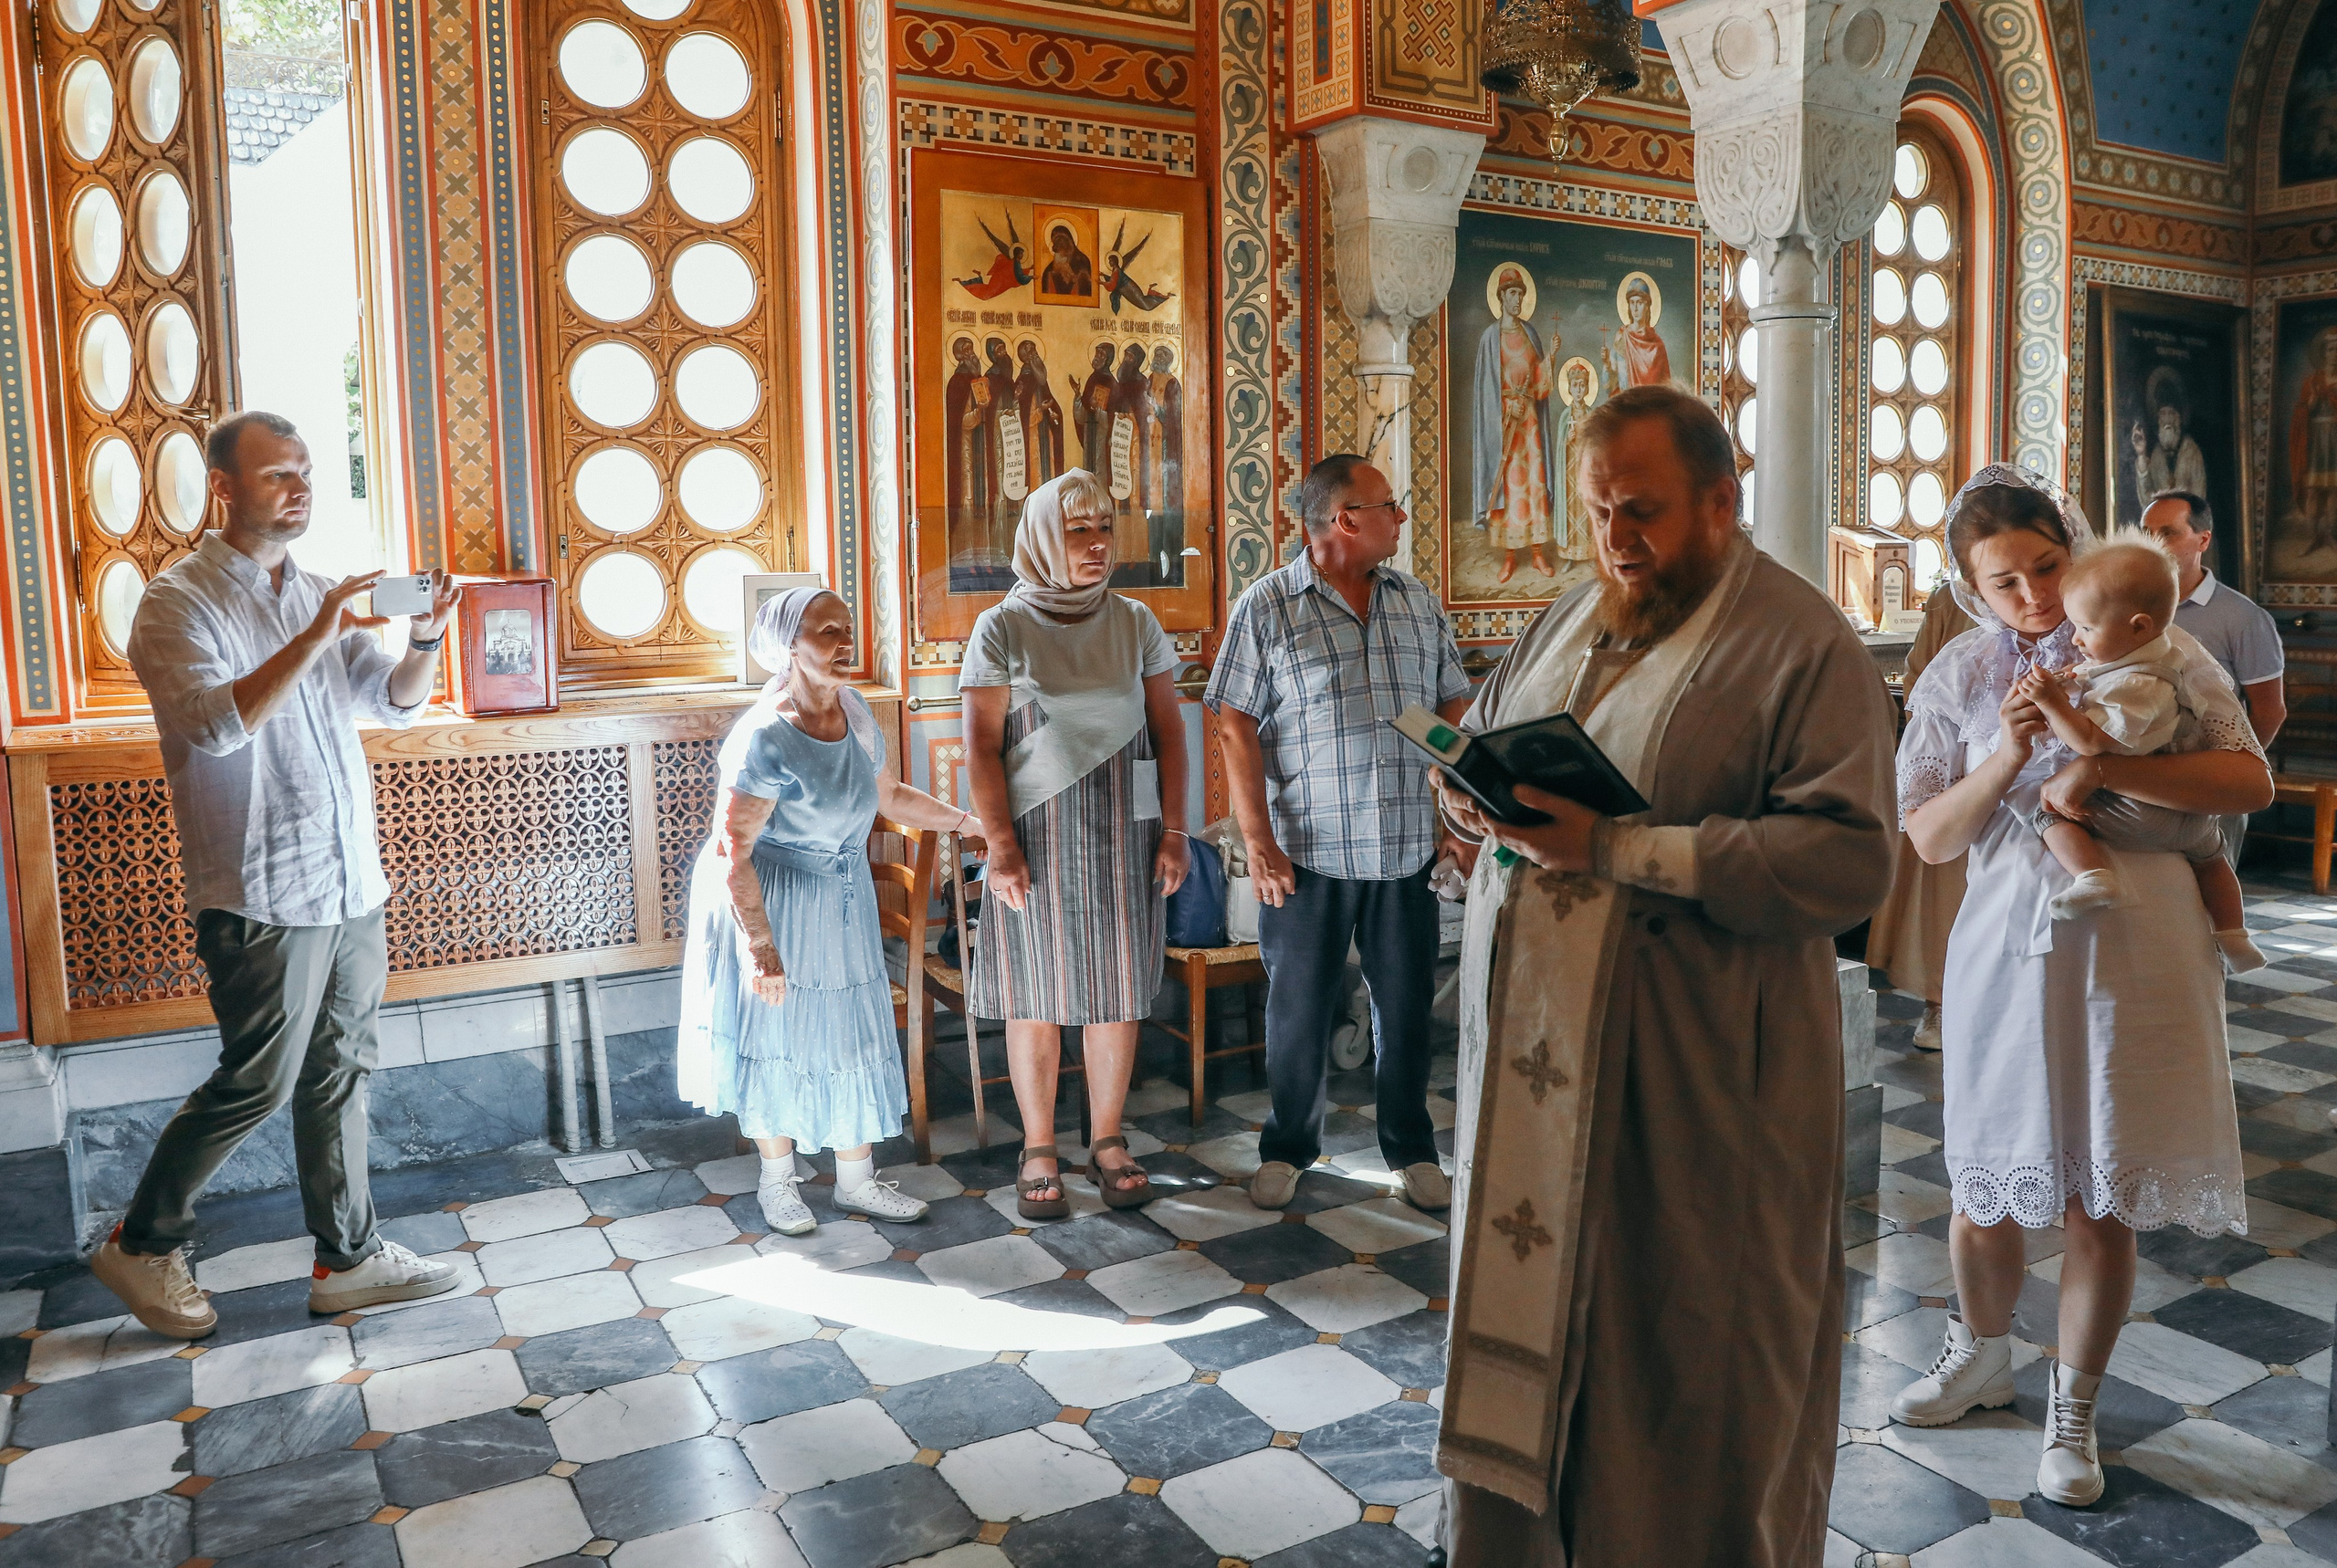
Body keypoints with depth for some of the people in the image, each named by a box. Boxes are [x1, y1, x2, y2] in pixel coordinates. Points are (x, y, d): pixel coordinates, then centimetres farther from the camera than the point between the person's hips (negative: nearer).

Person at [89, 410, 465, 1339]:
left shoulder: (322, 597, 13)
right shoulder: (179, 602, -7)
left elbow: (396, 703, 8)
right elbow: (216, 723, -22)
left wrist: (426, 636, -11)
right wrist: (313, 638, -28)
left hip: (351, 883, 7)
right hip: (262, 895, -7)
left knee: (340, 1077, 12)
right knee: (256, 1085, 1)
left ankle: (348, 1260, 23)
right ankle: (141, 1247, 22)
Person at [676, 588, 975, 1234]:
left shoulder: (853, 709, -3)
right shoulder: (765, 739, -26)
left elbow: (888, 795, 12)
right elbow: (731, 852, -25)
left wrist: (968, 821, 11)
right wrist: (761, 946, -27)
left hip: (843, 901, 7)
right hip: (771, 902, -6)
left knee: (850, 1031, 11)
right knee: (778, 1033, 8)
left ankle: (857, 1179, 26)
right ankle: (777, 1180, 28)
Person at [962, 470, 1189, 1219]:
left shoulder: (1134, 623, 6)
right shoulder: (1002, 629, -2)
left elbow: (1168, 731, 7)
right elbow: (981, 746, -4)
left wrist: (1174, 831, 0)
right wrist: (1002, 845, -11)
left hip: (1124, 836, 2)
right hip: (1037, 840, -2)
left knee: (1117, 992, 7)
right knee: (1035, 998, 4)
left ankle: (1109, 1141, 22)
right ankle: (1039, 1151, 17)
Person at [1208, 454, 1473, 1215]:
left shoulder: (1420, 602, 9)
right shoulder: (1265, 608, -4)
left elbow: (1454, 710, 13)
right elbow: (1238, 728, -7)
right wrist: (1259, 842, -12)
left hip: (1407, 848, 3)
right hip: (1308, 850, -3)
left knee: (1407, 1005, 11)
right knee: (1299, 1008, 8)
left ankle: (1412, 1148, 29)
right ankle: (1287, 1149, 27)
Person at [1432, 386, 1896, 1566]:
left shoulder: (1803, 645, -10)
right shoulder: (1568, 622, 13)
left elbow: (1849, 857, -19)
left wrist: (1625, 849, -24)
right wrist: (1473, 795, -3)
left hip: (1695, 1071, -6)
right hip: (1533, 1042, 6)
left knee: (1690, 1352, 8)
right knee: (1526, 1290, 16)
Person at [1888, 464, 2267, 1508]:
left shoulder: (2150, 649, -1)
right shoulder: (1956, 679, 3)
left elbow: (2253, 782, -8)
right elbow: (1928, 839, 1)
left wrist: (2102, 769, -20)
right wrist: (2009, 757, -15)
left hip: (2132, 952, -1)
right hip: (2006, 951, 2)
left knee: (2103, 1205, 6)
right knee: (1984, 1189, 11)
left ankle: (2073, 1410, 27)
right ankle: (1982, 1358, 38)